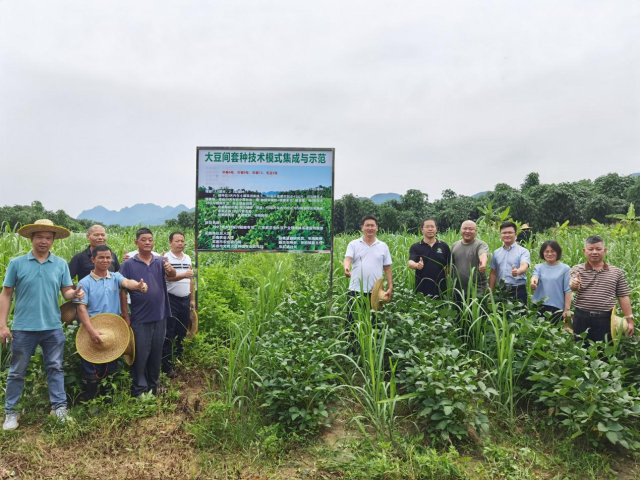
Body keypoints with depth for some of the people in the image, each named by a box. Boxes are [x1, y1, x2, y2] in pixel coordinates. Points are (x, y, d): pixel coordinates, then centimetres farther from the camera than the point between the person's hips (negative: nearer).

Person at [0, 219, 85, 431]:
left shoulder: (61, 264, 2)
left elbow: (66, 291, 2)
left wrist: (75, 293, -23)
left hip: (53, 327, 2)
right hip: (23, 327, -1)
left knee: (55, 368, 10)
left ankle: (59, 407, 19)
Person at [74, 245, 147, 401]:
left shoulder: (116, 277, 4)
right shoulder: (85, 282, -5)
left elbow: (126, 283, -19)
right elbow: (81, 308, -13)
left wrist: (138, 285, -44)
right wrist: (91, 331, -25)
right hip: (93, 333, -3)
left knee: (111, 370, 15)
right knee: (91, 373, 5)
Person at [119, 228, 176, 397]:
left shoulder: (160, 261, 2)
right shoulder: (128, 264, -3)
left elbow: (172, 275, -17)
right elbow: (122, 290, -3)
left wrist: (170, 270, -41)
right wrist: (125, 315, -6)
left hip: (159, 317, 3)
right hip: (140, 318, -3)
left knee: (156, 355, 14)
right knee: (140, 355, 3)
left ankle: (153, 388, 29)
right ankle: (139, 391, 15)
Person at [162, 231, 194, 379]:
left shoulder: (187, 258, 10)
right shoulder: (166, 258, -9)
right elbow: (169, 277, -23)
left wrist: (192, 299, 15)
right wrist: (184, 274, -40)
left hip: (185, 300, 6)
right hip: (171, 300, -6)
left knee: (182, 332, 13)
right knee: (168, 334, -3)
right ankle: (167, 366, 3)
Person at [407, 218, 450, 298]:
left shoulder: (444, 246, 5)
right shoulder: (415, 247, 1)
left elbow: (449, 266, 8)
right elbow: (410, 262, -14)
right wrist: (417, 265, -37)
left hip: (440, 289, 1)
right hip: (422, 290, -1)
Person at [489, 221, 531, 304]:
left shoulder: (523, 251, -2)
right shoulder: (496, 253, 11)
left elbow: (524, 266, -20)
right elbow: (493, 273, 14)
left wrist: (517, 271, -43)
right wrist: (491, 292, 9)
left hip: (518, 291, -4)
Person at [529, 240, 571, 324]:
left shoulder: (565, 268, 2)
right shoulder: (538, 267, 9)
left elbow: (567, 290, -1)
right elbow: (535, 276, -12)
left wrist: (567, 309, -5)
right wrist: (533, 282, -36)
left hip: (556, 307, -2)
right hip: (538, 306, 2)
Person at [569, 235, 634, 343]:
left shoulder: (616, 272, 6)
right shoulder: (577, 269, 1)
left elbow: (623, 297, 7)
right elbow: (573, 286, -19)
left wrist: (629, 320, 3)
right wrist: (574, 284, -43)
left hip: (606, 320, 1)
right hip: (582, 318, -1)